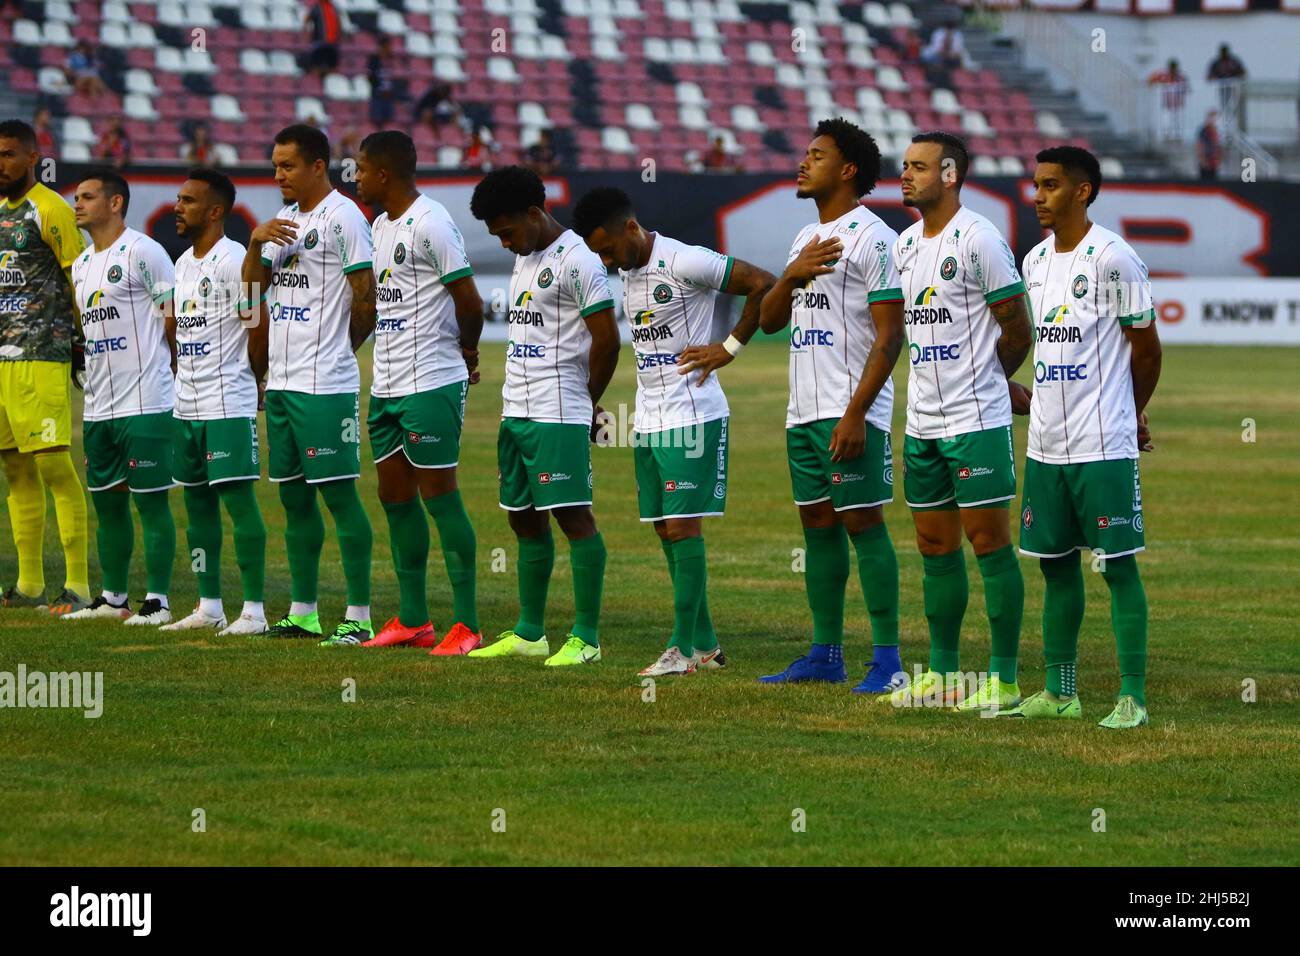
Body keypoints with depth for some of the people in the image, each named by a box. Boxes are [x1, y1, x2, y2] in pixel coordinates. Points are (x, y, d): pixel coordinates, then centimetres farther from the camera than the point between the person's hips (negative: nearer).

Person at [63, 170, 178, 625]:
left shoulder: (142, 252, -9)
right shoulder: (81, 265, 16)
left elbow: (175, 318, -9)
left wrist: (175, 375, -9)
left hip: (145, 402, -8)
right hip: (98, 406, 8)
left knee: (151, 501, -5)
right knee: (106, 501, 12)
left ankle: (157, 601, -2)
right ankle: (113, 597, 21)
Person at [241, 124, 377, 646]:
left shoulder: (342, 217, -10)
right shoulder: (286, 220, 16)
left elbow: (366, 298, -11)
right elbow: (252, 285, 14)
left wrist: (341, 347, 2)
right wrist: (256, 242, -4)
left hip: (325, 384, -9)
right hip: (281, 381, 9)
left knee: (339, 491, -8)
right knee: (293, 494, 11)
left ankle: (359, 615, -6)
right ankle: (303, 611, 18)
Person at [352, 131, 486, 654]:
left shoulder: (430, 224, -15)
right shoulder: (382, 225, 15)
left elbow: (469, 302, -14)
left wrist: (465, 352, 3)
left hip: (431, 384, -9)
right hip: (387, 387, 10)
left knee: (440, 496, -8)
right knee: (395, 496, 11)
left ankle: (466, 625, -5)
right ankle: (413, 620, 19)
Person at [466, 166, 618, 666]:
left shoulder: (577, 260, -12)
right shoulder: (525, 260, 17)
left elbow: (606, 339, -14)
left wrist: (587, 402, -2)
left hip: (559, 415, -9)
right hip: (516, 412, 9)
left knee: (573, 515, -8)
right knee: (524, 518, 12)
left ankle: (585, 637, -7)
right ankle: (529, 633, 19)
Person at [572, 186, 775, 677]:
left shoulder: (685, 263, -15)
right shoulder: (627, 272, 12)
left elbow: (764, 285, -14)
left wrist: (729, 347, -10)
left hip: (692, 417, -9)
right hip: (648, 420, 9)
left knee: (683, 528, -10)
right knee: (666, 532, 8)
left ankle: (682, 648, -8)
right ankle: (706, 645, 15)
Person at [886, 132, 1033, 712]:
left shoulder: (978, 239, -12)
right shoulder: (905, 244, 12)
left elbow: (1017, 331, -8)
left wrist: (981, 381, 6)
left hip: (976, 420, -8)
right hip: (921, 421, 8)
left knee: (989, 542, -5)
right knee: (935, 547, 11)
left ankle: (1003, 678, -2)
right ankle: (942, 673, 19)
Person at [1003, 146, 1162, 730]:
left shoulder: (1112, 259, -11)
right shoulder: (1035, 260, 12)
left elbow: (1146, 349, -4)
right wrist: (1031, 397, 12)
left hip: (1105, 447, -7)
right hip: (1045, 446, 7)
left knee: (1118, 566, -4)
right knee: (1056, 565, 11)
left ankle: (1132, 697, -1)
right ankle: (1059, 692, 18)